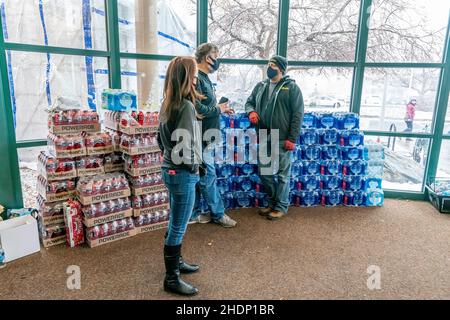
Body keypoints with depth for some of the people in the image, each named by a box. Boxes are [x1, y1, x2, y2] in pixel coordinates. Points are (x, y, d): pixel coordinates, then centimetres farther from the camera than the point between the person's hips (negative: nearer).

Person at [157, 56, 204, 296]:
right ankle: (171, 279, 19)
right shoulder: (186, 106, -20)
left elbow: (161, 139, 12)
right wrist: (193, 166, -8)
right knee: (179, 227, 4)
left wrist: (170, 157, 15)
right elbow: (185, 145, -24)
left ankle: (175, 262, 40)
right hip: (182, 173, -9)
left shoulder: (167, 104, 7)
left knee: (175, 224, 22)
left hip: (170, 169, 9)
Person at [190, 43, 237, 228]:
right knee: (209, 177, 2)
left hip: (206, 138, 10)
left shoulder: (204, 77, 15)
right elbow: (197, 109, -25)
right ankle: (218, 214, 16)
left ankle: (193, 214, 26)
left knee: (199, 176, 15)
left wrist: (220, 109, 6)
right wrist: (218, 109, -12)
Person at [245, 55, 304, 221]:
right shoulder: (260, 86, 13)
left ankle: (281, 207, 18)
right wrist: (251, 111, -2)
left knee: (282, 174, 4)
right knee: (264, 172, 12)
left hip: (282, 140, -6)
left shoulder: (291, 87, -4)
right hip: (264, 139, 6)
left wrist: (292, 138, -14)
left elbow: (298, 114, -8)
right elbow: (249, 102, 23)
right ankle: (273, 202, 30)